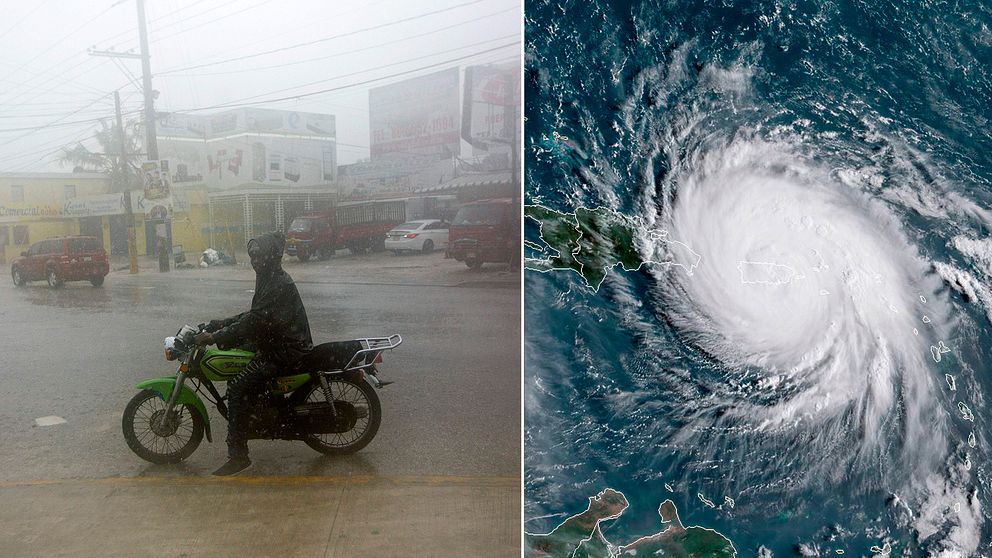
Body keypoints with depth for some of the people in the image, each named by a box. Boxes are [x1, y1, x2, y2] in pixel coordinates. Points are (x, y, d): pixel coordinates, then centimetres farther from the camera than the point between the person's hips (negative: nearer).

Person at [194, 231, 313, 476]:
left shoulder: (279, 284, -20)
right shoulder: (269, 279, 13)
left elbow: (255, 322, -27)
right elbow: (255, 314, 23)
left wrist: (215, 337, -27)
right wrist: (223, 323, 12)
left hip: (285, 350, -11)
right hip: (276, 343, 11)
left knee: (238, 388, -19)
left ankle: (238, 455, -16)